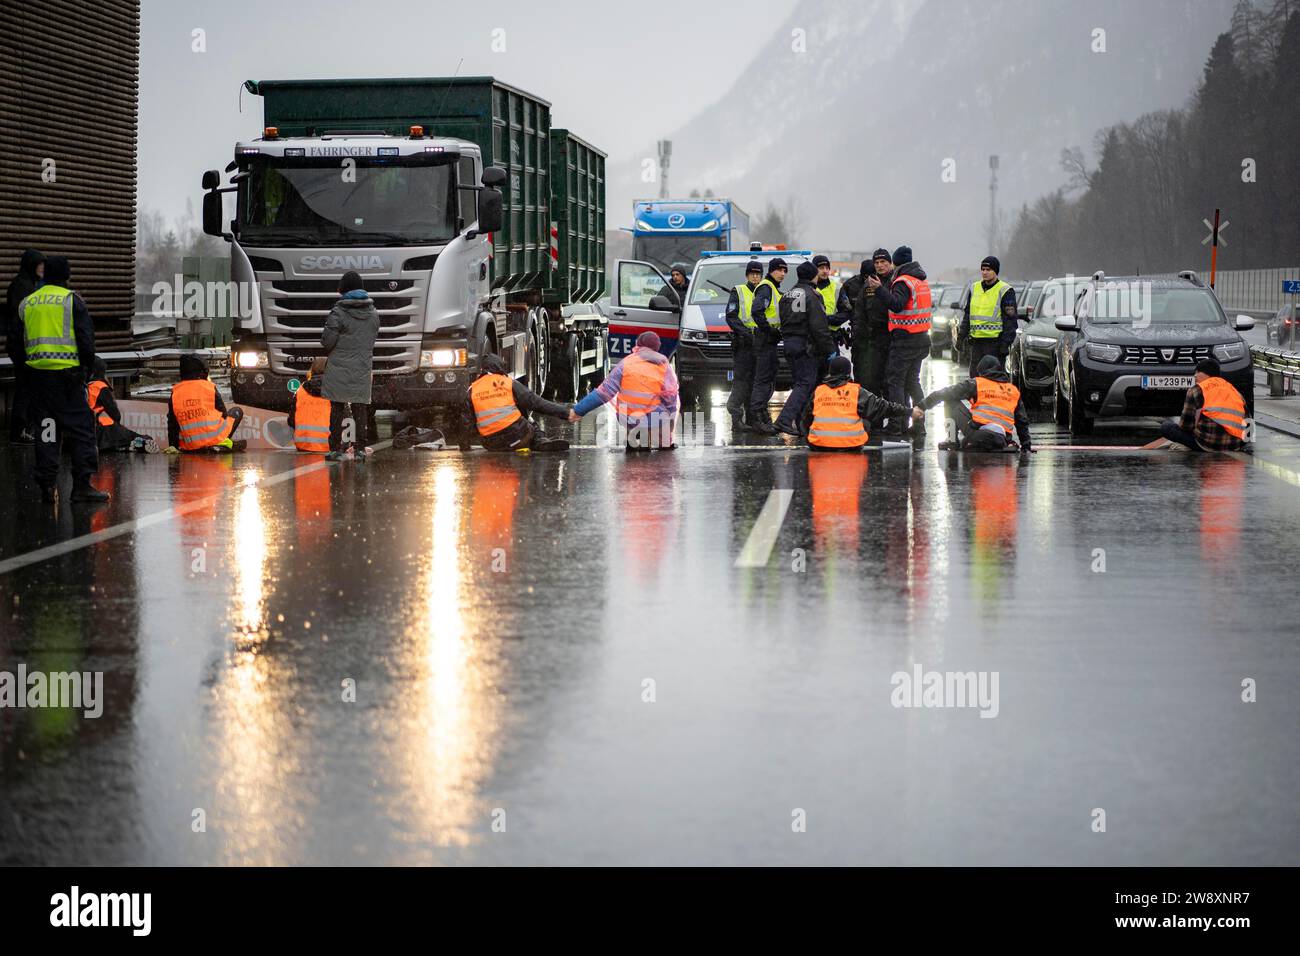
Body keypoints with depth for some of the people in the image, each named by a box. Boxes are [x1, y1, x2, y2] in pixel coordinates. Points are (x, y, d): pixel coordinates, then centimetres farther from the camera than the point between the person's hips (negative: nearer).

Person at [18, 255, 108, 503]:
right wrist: (87, 369, 4)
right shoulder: (72, 300, -2)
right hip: (67, 372, -4)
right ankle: (82, 485, -4)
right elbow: (86, 339, -6)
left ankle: (48, 486, 5)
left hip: (36, 372, 4)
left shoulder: (26, 303, 12)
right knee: (80, 428, 1)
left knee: (45, 429, 8)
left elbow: (20, 342, 15)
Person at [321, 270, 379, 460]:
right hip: (363, 368, 4)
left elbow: (327, 341, -12)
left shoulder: (339, 313, -11)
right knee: (360, 408, 7)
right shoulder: (373, 314, 6)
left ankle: (337, 448, -1)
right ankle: (361, 448, 4)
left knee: (337, 408, 1)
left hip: (340, 368, -4)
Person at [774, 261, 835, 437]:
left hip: (789, 343, 8)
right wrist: (830, 349, -12)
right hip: (806, 345, -8)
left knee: (798, 383, 13)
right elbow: (819, 327, -16)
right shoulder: (812, 296, -11)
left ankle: (801, 424, 13)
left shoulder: (787, 296, 15)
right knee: (805, 385, -10)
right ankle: (785, 420, -23)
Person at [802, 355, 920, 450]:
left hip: (819, 445, 2)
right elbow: (881, 407, 6)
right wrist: (909, 412, 16)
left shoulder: (818, 391, 8)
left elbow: (806, 420, 16)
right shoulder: (857, 392, 3)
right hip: (850, 446, -2)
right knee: (865, 421, 23)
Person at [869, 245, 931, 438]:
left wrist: (879, 288, -34)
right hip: (922, 338, 9)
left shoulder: (903, 282, -14)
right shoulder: (922, 281, 15)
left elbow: (896, 304, -29)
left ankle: (896, 425, -9)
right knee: (912, 382, 15)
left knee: (895, 381, -5)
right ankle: (919, 425, 12)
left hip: (904, 339, -9)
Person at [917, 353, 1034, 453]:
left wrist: (922, 405, 14)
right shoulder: (1014, 390, 20)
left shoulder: (976, 383, 9)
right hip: (1002, 439, 6)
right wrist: (1026, 445, 32)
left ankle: (954, 439, 3)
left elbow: (946, 394, 6)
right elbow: (1022, 421, 24)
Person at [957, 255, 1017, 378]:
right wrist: (961, 336, 15)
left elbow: (1010, 321, -7)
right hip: (976, 341, 6)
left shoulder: (1005, 291, -5)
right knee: (975, 377, 8)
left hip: (995, 341, -6)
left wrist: (1005, 344, -13)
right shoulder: (974, 288, 13)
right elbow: (966, 314, 21)